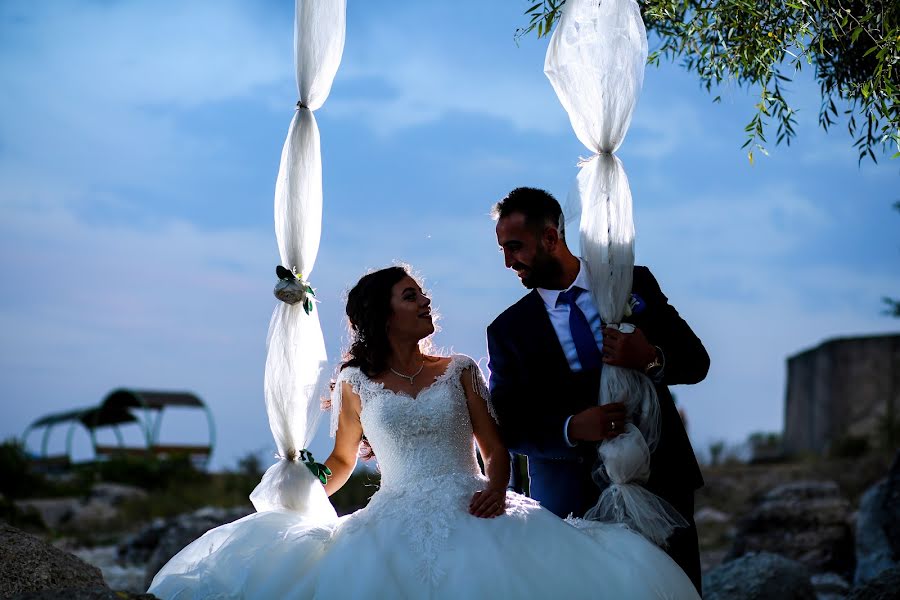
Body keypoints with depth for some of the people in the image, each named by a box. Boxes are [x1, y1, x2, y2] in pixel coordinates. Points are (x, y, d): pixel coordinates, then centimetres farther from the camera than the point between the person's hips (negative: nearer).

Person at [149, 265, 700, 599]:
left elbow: (497, 450, 8)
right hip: (396, 526, 0)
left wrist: (495, 488, -12)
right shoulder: (355, 384, 10)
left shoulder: (459, 371, 11)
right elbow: (343, 461, 21)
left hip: (471, 516, 1)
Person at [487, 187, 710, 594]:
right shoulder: (508, 330, 3)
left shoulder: (635, 283, 5)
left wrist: (652, 360, -18)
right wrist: (570, 428, -21)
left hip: (661, 483, 1)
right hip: (571, 506, -1)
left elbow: (696, 361, 4)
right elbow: (507, 426, -2)